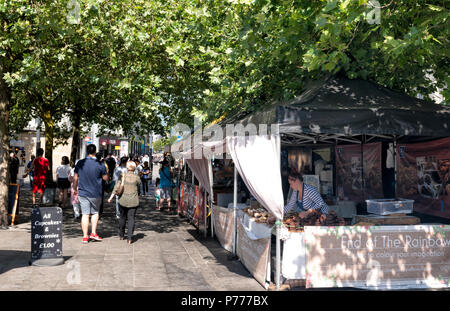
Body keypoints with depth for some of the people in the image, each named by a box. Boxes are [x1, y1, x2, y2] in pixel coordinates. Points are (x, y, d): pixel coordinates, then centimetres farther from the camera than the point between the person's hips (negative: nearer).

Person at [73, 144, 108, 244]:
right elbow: (105, 178, -1)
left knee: (85, 214, 4)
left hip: (82, 193, 2)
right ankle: (93, 233, 14)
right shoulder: (100, 164, -10)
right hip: (95, 193, -2)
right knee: (95, 212, 17)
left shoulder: (80, 163, -2)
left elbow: (75, 178, 5)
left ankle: (85, 236, 5)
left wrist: (75, 189, 18)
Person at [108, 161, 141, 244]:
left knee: (122, 217, 15)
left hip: (123, 200, 1)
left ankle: (121, 235, 28)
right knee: (131, 218, 1)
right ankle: (129, 238, -6)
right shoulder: (137, 178, -1)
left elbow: (117, 187, -6)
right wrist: (138, 196, 30)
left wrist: (111, 197, -3)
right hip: (133, 201, -1)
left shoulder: (123, 176, -2)